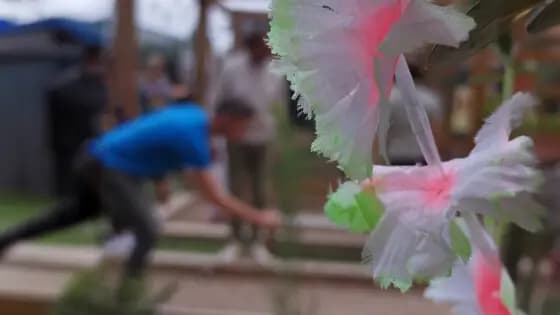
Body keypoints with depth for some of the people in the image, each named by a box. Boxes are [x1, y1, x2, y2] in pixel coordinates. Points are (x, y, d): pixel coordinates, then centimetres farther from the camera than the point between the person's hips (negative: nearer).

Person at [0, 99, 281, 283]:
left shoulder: (194, 113, 0)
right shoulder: (193, 137, -26)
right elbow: (215, 196, -24)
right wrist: (258, 217, -18)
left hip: (95, 158, 10)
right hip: (110, 169, -10)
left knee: (78, 210, 30)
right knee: (147, 233, -13)